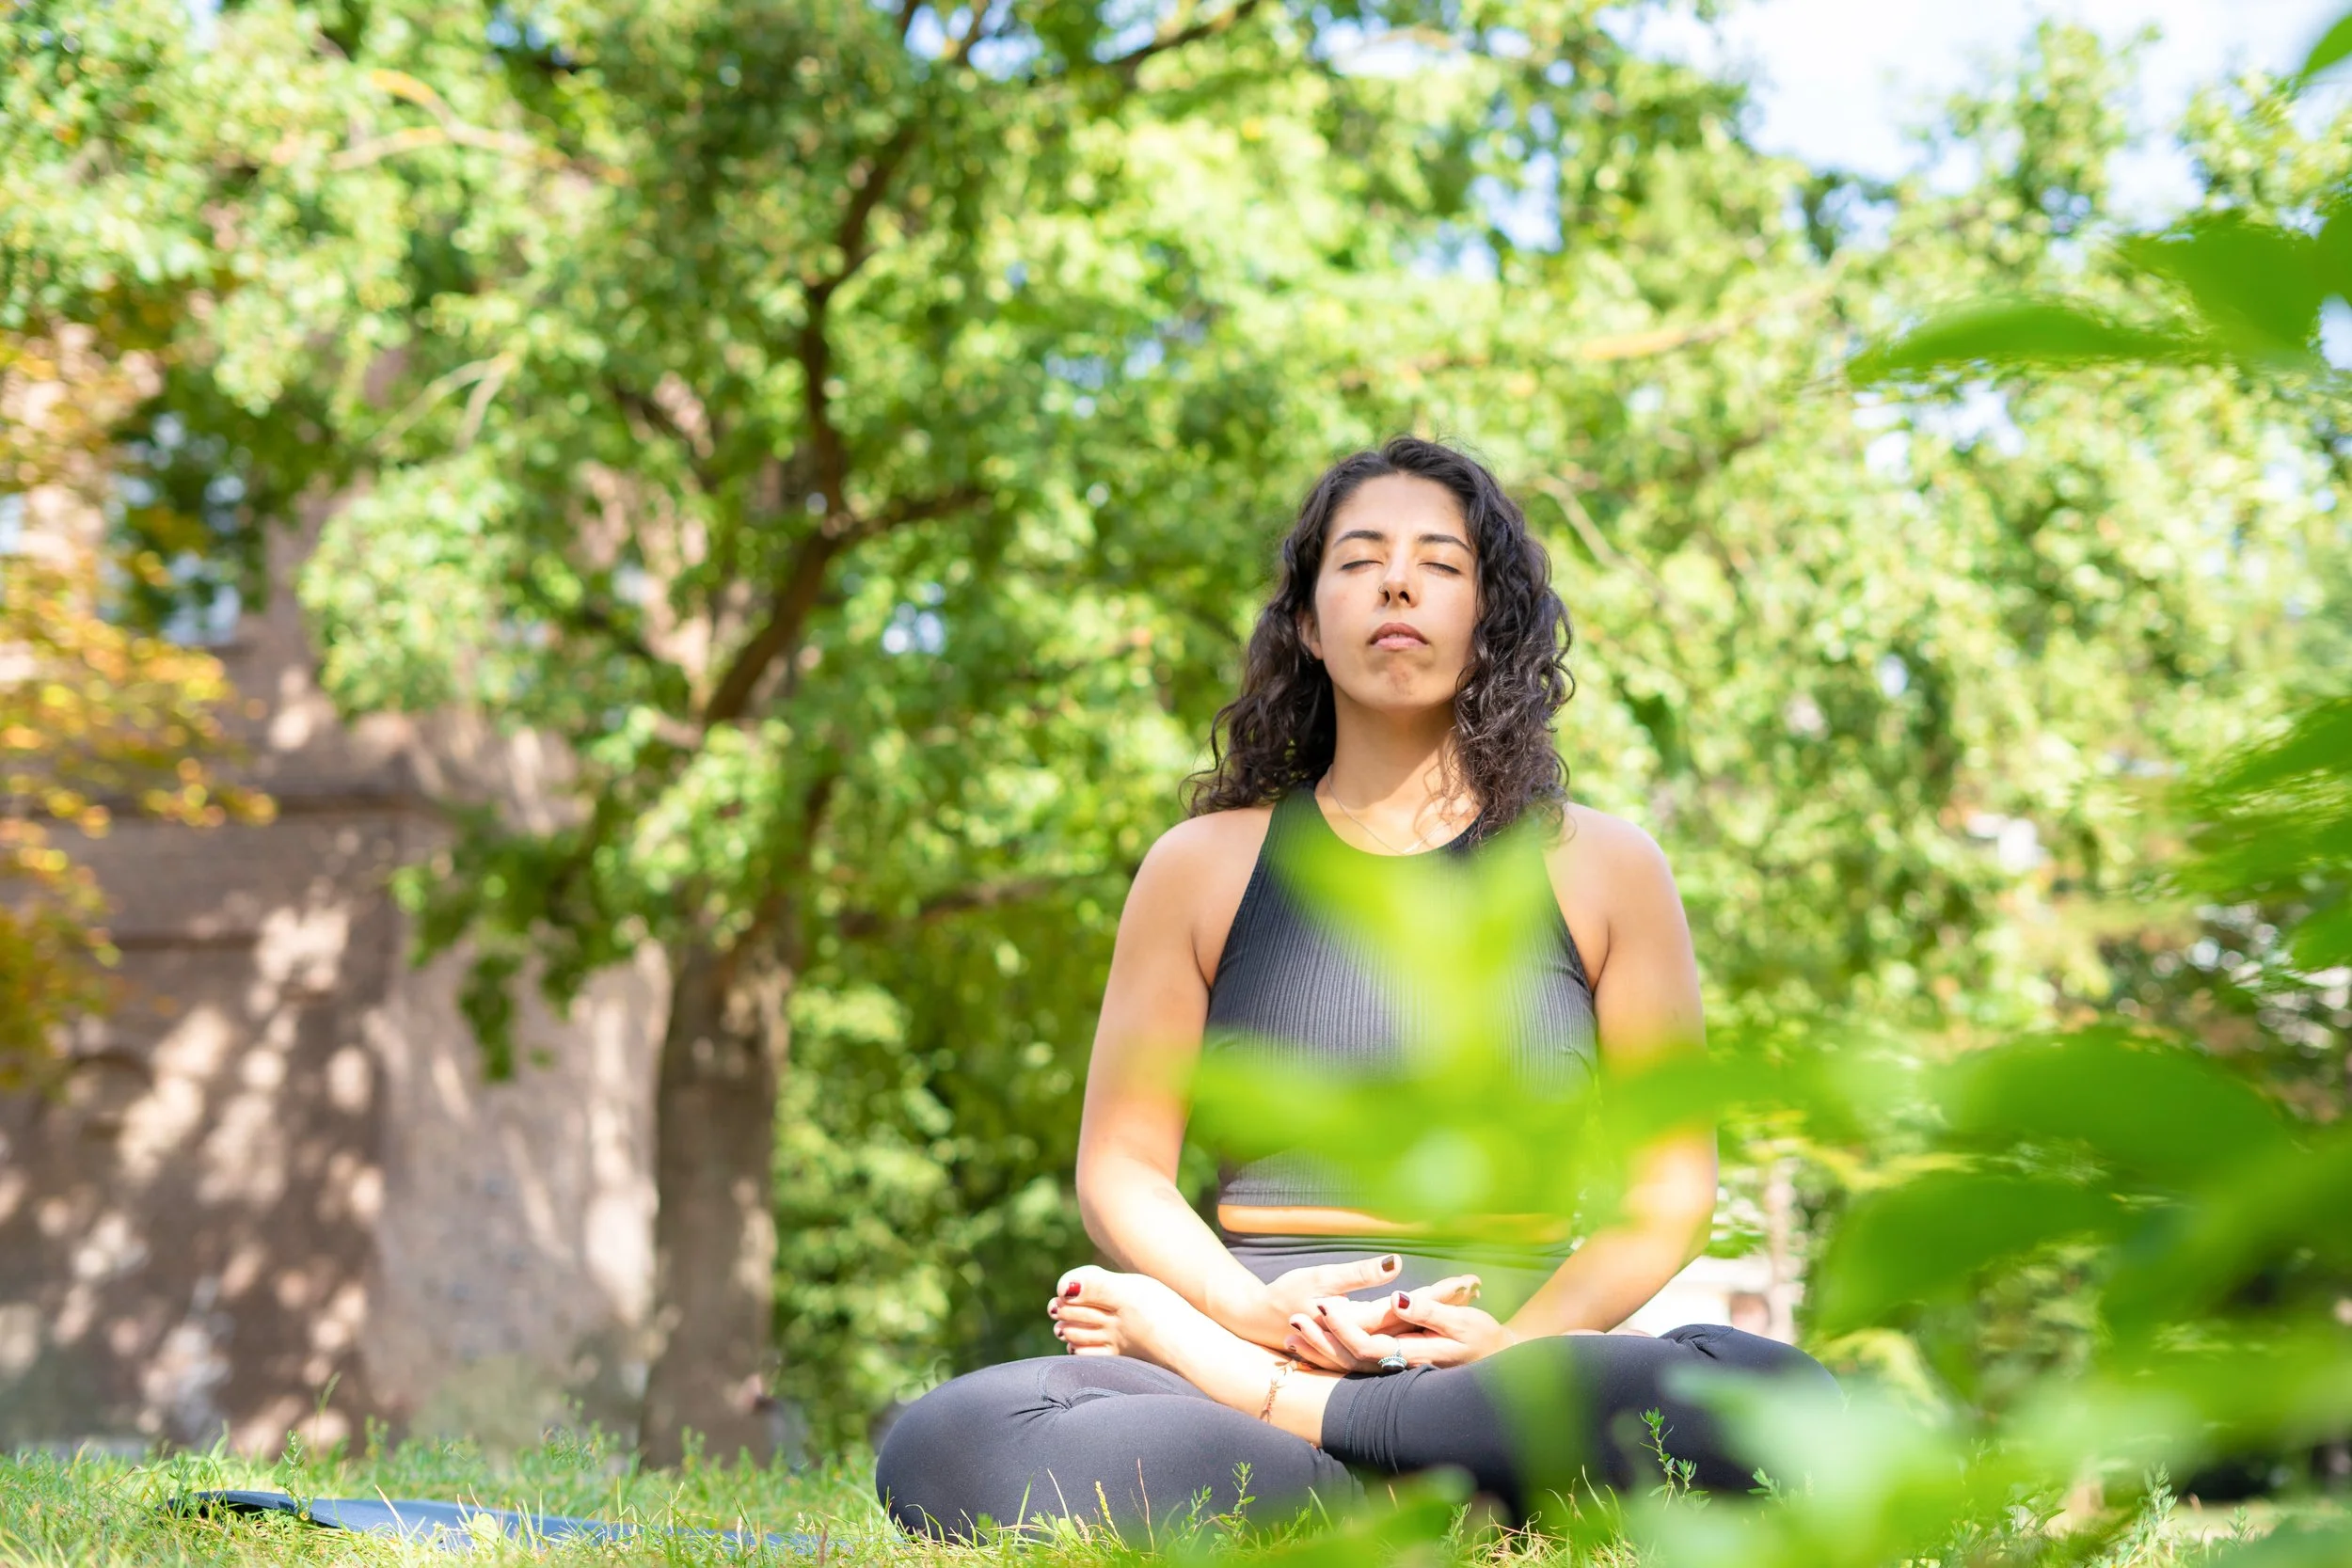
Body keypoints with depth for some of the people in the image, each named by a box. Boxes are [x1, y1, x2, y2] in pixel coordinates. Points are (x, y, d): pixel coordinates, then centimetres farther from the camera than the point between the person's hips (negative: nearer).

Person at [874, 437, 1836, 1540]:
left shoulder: (1601, 870, 12)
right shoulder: (1205, 867, 13)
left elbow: (1669, 1188, 9)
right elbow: (1121, 1168, 11)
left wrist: (1516, 1345, -10)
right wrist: (1252, 1310, -11)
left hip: (1499, 1377, 0)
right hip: (1253, 1343, 0)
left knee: (1772, 1400, -36)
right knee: (941, 1449, -33)